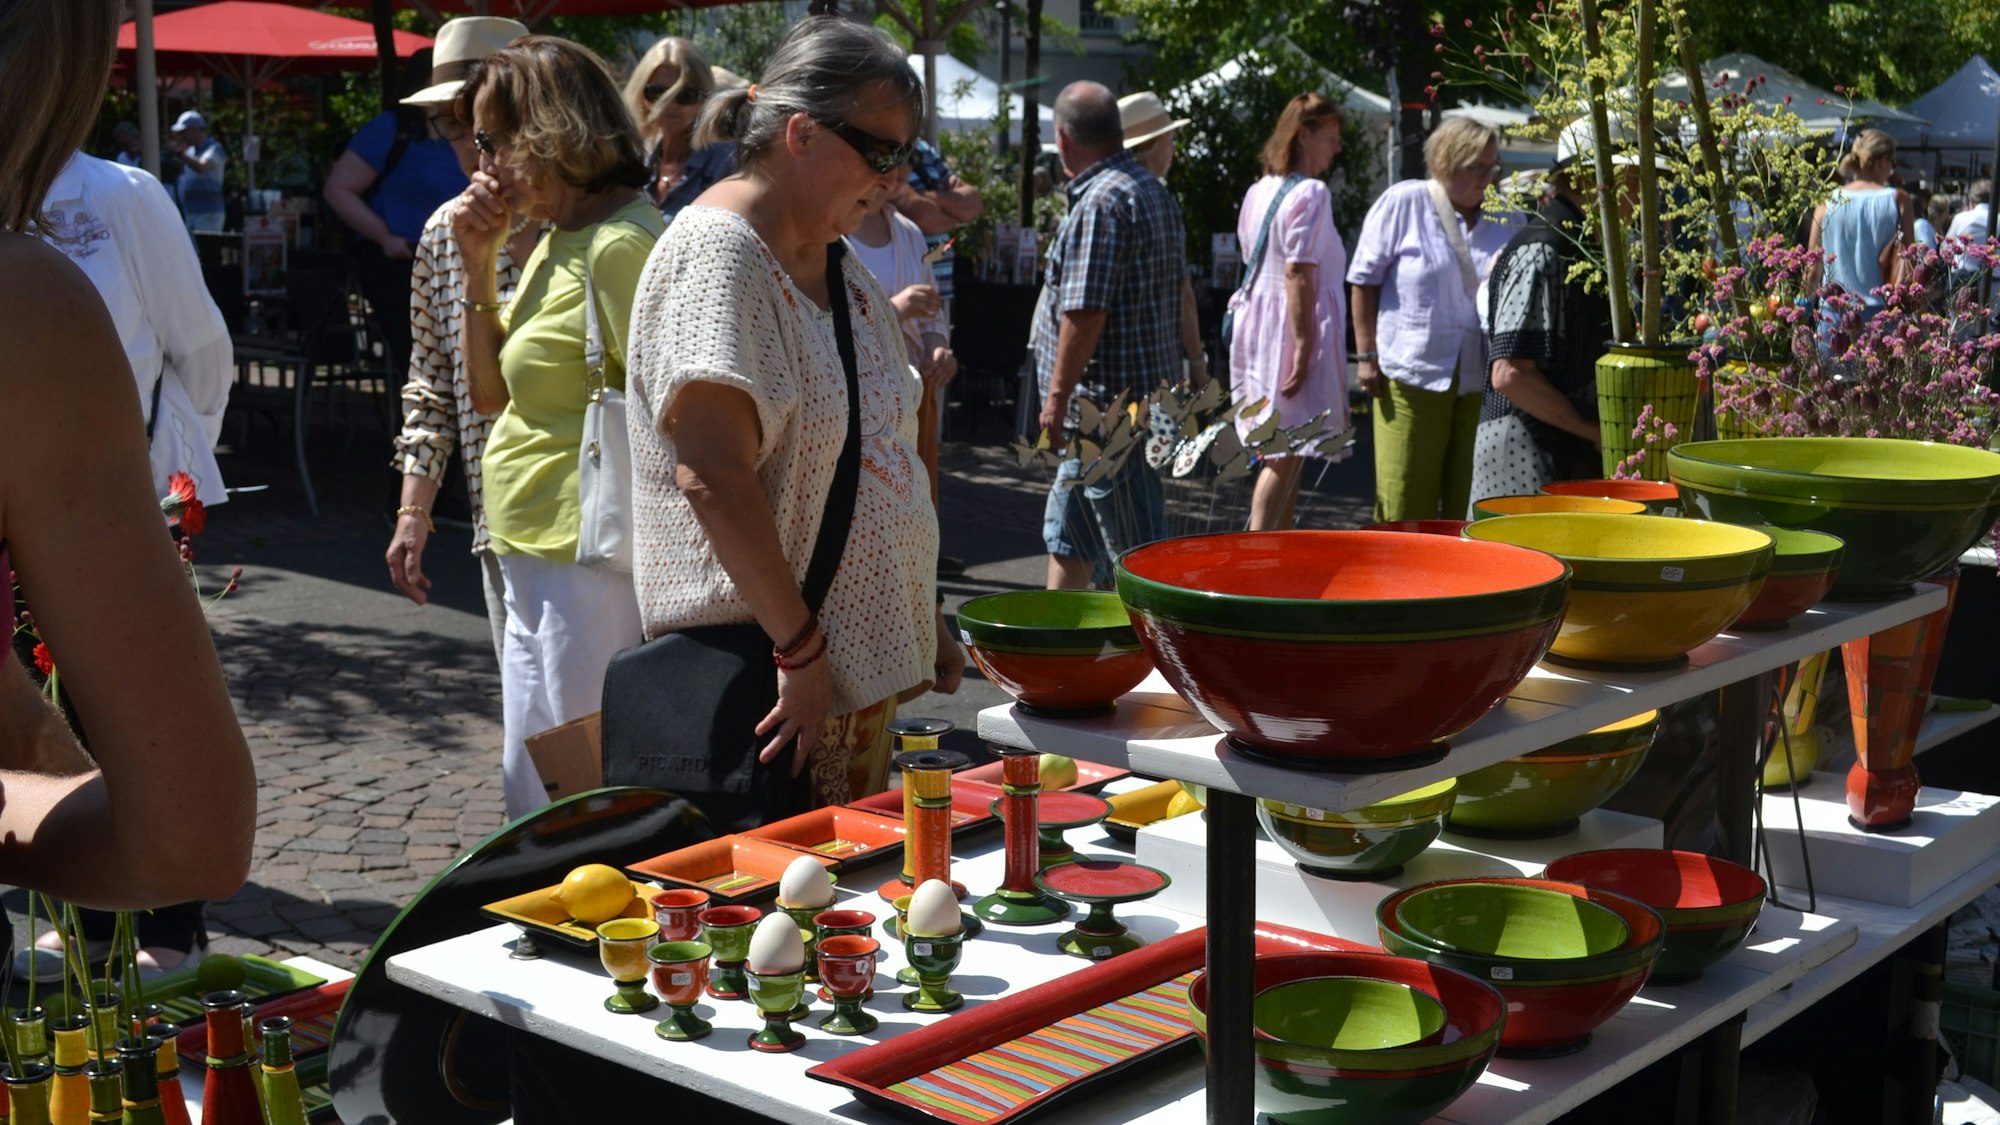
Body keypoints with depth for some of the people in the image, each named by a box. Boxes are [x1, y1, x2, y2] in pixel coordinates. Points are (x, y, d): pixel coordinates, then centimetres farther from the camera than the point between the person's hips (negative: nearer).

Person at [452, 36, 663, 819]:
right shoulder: (555, 242, 14)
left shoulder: (619, 246, -16)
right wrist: (479, 264, 7)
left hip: (586, 563, -10)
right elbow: (490, 394, 17)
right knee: (530, 795, 19)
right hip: (533, 561, 10)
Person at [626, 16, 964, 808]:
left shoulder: (835, 266, 14)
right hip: (769, 675, -9)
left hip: (866, 664, 9)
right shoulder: (717, 252, -15)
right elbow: (713, 479, -24)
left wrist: (925, 621, 18)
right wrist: (802, 649, -22)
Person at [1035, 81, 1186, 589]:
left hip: (1108, 400, -11)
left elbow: (1085, 312, -23)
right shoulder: (1154, 192, 13)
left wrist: (1058, 394, -16)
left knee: (1139, 552, -4)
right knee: (1066, 532, 19)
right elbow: (1178, 288, 19)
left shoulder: (1101, 202, -18)